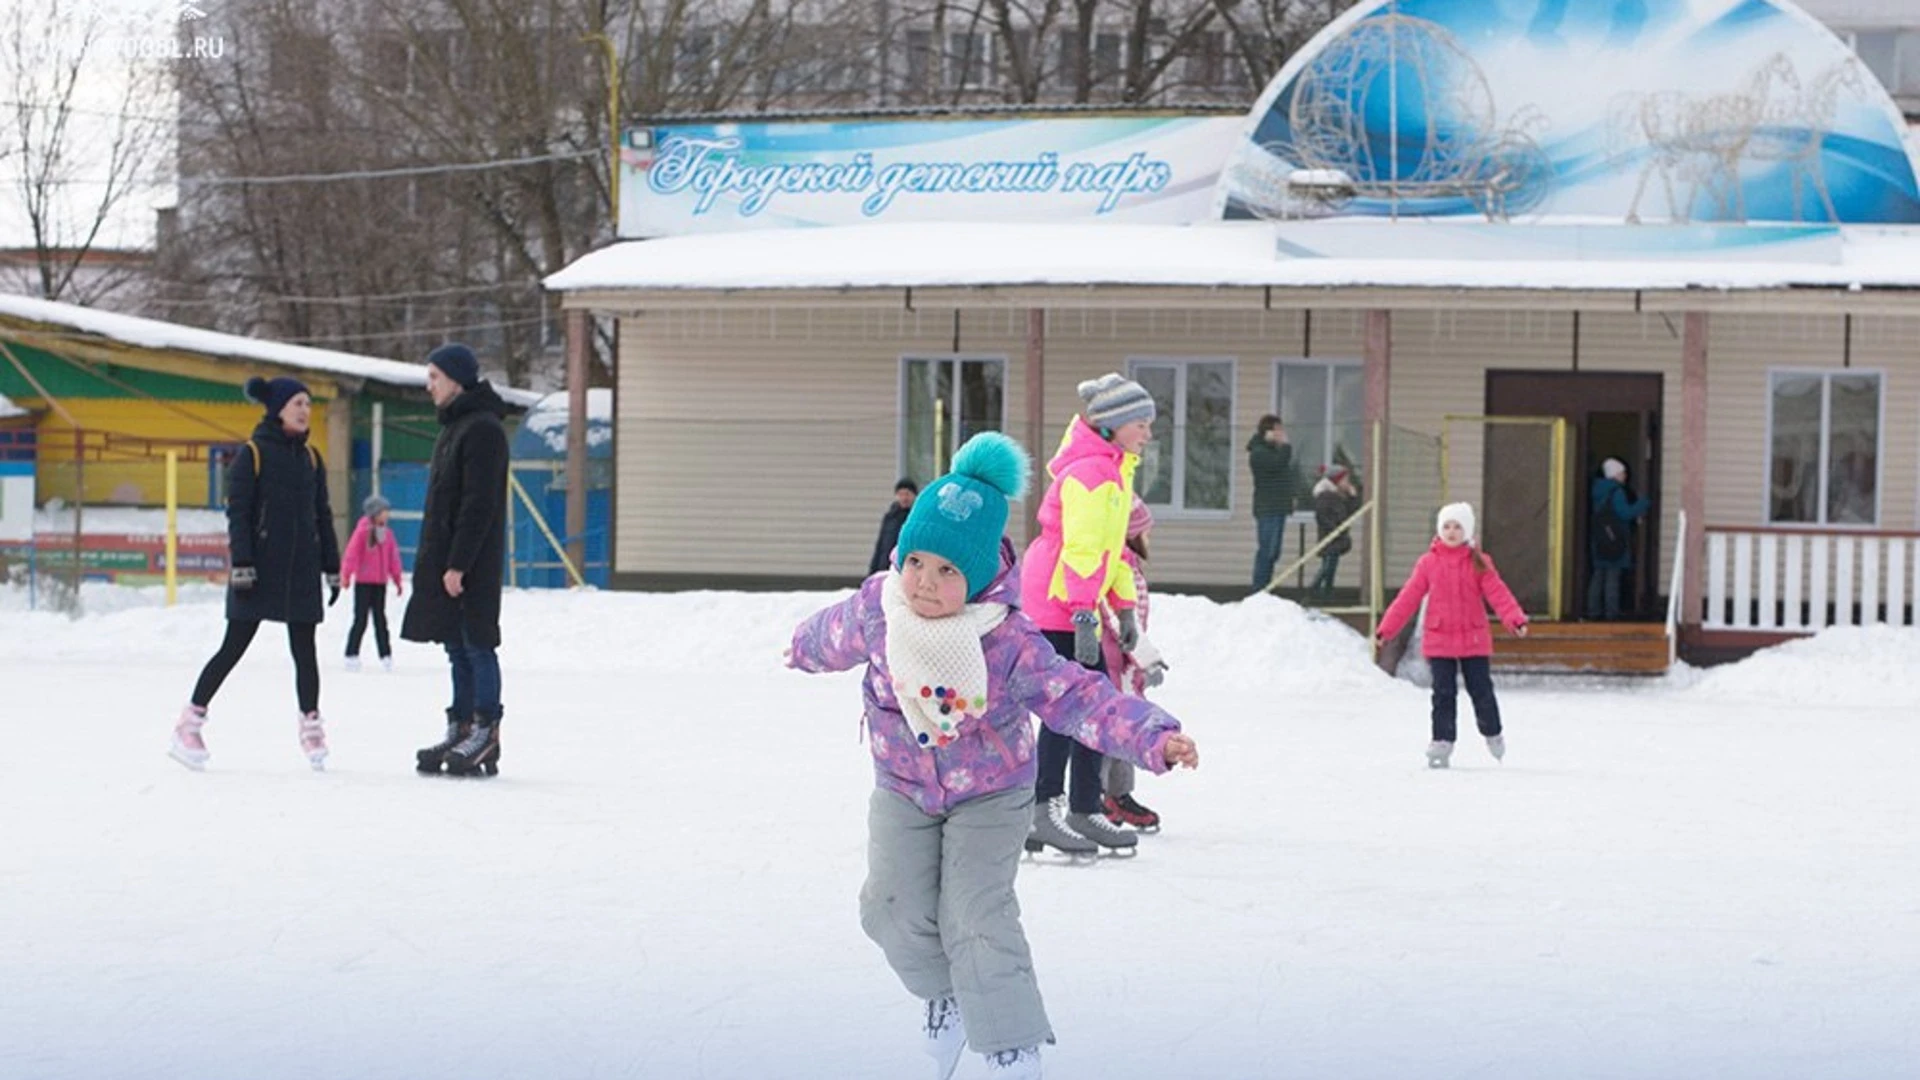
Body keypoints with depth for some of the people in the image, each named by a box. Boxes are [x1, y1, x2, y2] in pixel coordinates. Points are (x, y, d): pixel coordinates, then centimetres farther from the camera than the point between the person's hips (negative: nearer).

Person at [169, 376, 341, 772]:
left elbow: (323, 516, 16)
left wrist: (332, 568, 12)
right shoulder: (252, 455, -4)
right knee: (234, 647, -4)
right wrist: (241, 566, -16)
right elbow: (237, 513, -8)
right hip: (260, 569, -5)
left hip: (301, 571, 5)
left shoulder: (311, 458, 12)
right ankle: (188, 727, 3)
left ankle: (312, 730, 13)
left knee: (304, 651, 4)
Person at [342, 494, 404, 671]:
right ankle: (351, 655, 6)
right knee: (360, 620, -1)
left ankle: (386, 655, 14)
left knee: (380, 619, 11)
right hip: (363, 583, -5)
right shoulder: (363, 531, -11)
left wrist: (397, 580, 15)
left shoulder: (387, 534, 8)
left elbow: (393, 559, 14)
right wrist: (346, 576, -21)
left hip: (380, 583, 5)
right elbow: (351, 554, -15)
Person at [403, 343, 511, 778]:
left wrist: (458, 563, -22)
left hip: (472, 563, -10)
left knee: (476, 645, -7)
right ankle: (460, 730, 13)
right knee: (459, 648, 10)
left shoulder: (482, 429, -13)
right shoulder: (454, 427, 18)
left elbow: (479, 505, -19)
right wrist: (433, 562, 19)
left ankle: (486, 736, -6)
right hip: (446, 560, 10)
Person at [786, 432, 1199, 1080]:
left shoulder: (1010, 643, -31)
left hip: (990, 793, -3)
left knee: (977, 916, -12)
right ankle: (944, 997, 27)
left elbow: (1077, 699, -32)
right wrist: (802, 650, 28)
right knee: (896, 908, -3)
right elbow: (835, 636, 4)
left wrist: (1152, 736, -46)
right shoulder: (877, 609, -20)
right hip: (903, 788, 4)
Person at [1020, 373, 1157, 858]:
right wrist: (1085, 616, -27)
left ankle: (1085, 810, 14)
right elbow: (1081, 546, -23)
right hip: (1056, 601, -10)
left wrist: (1124, 607, 23)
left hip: (1075, 607, 10)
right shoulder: (1090, 471, -16)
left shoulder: (1115, 468, 17)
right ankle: (1044, 810, -13)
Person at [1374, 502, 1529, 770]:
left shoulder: (1478, 563, -1)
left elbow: (1498, 593, -11)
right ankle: (1441, 743, 8)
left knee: (1481, 691, 6)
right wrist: (1387, 628, -2)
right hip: (1439, 641, 0)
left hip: (1474, 640, 0)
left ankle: (1493, 735, 28)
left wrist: (1515, 619, -26)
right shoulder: (1428, 563, 1)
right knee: (1443, 694, 1)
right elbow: (1408, 597, 1)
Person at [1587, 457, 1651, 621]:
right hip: (1615, 541, -8)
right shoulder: (1616, 492, -13)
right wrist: (1643, 503, -5)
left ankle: (1593, 610, 11)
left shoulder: (1598, 491, 12)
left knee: (1598, 575, 11)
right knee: (1612, 577, -5)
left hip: (1598, 540, 8)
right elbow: (1625, 513, -18)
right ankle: (1611, 612, -6)